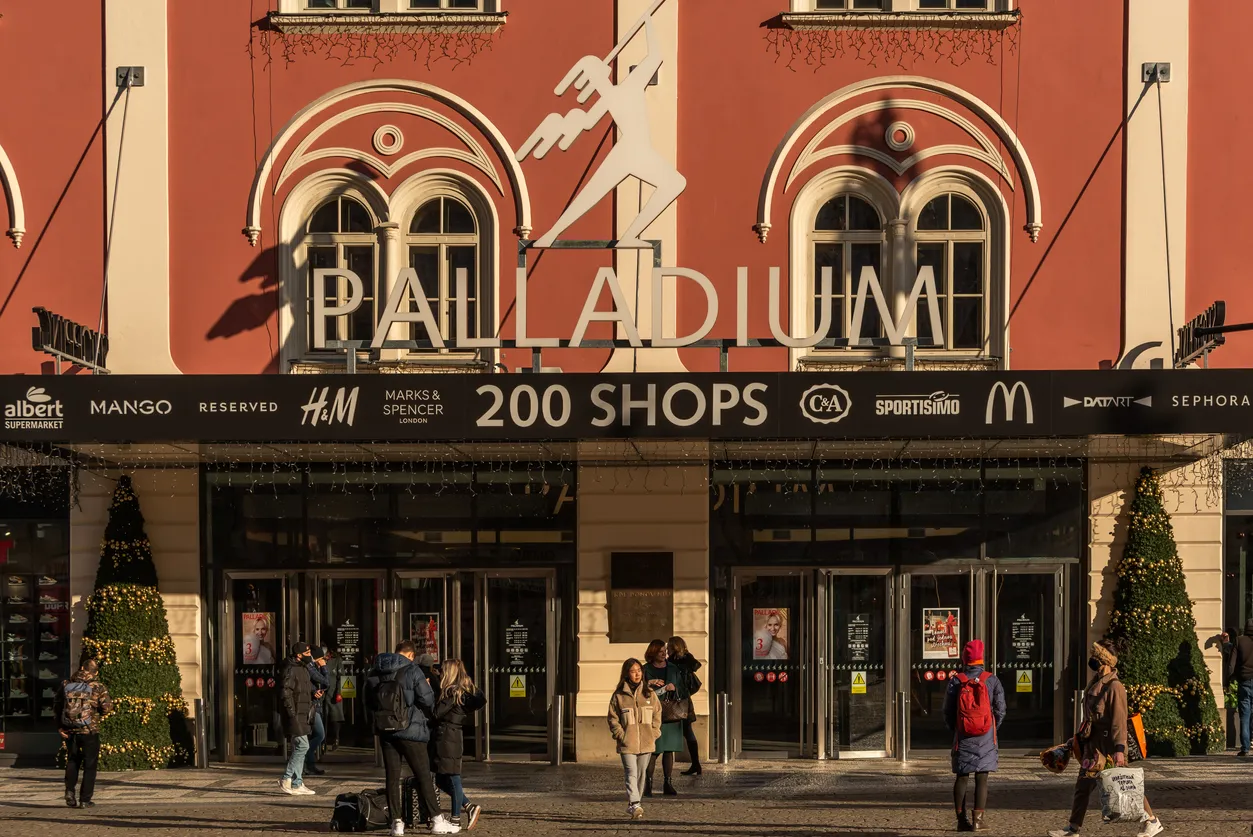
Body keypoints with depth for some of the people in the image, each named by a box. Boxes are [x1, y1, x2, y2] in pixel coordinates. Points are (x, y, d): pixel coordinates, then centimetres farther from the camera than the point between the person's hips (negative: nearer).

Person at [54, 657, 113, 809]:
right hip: (90, 731, -3)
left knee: (72, 761, 21)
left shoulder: (66, 685, 3)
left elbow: (56, 706, 6)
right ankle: (85, 800, 5)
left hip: (70, 731, 3)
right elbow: (107, 707, -9)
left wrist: (61, 726, 10)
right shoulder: (97, 687, -8)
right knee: (89, 765, 7)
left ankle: (70, 790, 3)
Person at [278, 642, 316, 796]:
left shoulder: (304, 669, 17)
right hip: (295, 715, -10)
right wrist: (292, 713, -22)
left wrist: (314, 693, 13)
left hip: (303, 715, 10)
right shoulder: (291, 670, -14)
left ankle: (297, 784, 13)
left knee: (299, 748, 10)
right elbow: (286, 693, -20)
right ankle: (286, 779, -7)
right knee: (302, 746, -13)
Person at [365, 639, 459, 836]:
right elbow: (427, 700, -11)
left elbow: (368, 702, 15)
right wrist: (428, 713, 9)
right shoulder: (412, 671, -10)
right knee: (423, 775, 2)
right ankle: (436, 820, 4)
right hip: (410, 730, -4)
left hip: (385, 731, 5)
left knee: (392, 776, 7)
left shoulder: (374, 673, 8)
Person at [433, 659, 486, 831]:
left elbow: (436, 713, -15)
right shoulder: (463, 692, 14)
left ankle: (456, 819, 1)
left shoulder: (452, 692, -13)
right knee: (441, 780, 13)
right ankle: (469, 806, 14)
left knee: (452, 778, -3)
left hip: (448, 738, -9)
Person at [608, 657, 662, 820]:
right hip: (627, 744, -3)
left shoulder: (650, 694, 7)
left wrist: (654, 734, 0)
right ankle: (635, 805, -24)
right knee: (631, 774, -14)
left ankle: (633, 805, 20)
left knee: (641, 775, 9)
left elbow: (657, 715, 11)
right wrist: (621, 736, -9)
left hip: (646, 744, 3)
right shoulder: (619, 696, 0)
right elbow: (613, 719, 2)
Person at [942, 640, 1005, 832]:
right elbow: (1000, 710, 0)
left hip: (963, 737, 1)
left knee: (962, 778, 8)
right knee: (982, 778, 1)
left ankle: (962, 820, 9)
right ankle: (978, 819, -5)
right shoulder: (992, 681, -2)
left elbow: (948, 711, 2)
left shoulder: (956, 681, -2)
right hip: (986, 738, -1)